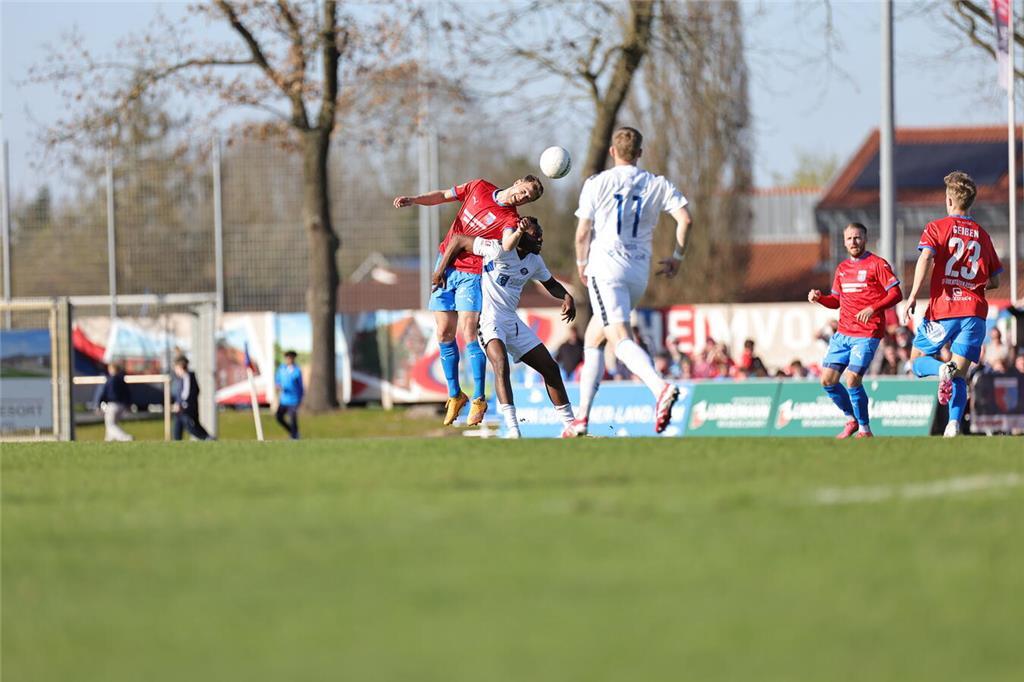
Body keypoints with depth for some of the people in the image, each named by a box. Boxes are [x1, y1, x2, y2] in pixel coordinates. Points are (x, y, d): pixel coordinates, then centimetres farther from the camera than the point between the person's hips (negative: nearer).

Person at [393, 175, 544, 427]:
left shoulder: (510, 219, -13)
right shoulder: (479, 187, 3)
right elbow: (444, 196, 14)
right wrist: (413, 200, -1)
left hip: (470, 274, -5)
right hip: (445, 266, 5)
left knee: (468, 333, -15)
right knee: (444, 334, 6)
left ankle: (478, 400, -5)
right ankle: (454, 395, 19)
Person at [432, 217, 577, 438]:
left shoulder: (534, 261, 9)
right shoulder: (498, 250, -14)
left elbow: (551, 284, 26)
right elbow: (458, 240, -6)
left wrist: (567, 296, 4)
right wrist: (441, 270, -4)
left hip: (512, 321, 8)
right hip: (489, 318, -8)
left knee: (550, 368, 4)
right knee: (501, 364, -32)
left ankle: (569, 426, 14)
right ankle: (512, 430, -41)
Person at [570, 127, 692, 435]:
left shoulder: (596, 183, 1)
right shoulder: (658, 184, 9)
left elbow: (582, 233, 0)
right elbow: (685, 219, -2)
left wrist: (582, 263, 18)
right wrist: (676, 257, 11)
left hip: (606, 267, -5)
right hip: (639, 272, 5)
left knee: (620, 339, -19)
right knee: (592, 340, 20)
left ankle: (660, 387, -46)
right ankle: (582, 416, 19)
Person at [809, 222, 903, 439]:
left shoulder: (877, 264, -5)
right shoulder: (842, 268, 17)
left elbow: (896, 294, -11)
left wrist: (873, 308, -25)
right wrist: (819, 298, 4)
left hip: (867, 334, -7)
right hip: (843, 333, 7)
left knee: (852, 380, -17)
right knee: (827, 380, 2)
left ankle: (865, 429, -2)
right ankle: (851, 419, 22)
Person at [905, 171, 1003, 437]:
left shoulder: (937, 227, 3)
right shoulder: (982, 235, 14)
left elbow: (925, 258, -15)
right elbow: (994, 281, 16)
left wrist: (913, 295, -14)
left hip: (943, 308, -3)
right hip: (975, 310, 3)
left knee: (918, 360, 13)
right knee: (960, 374, 3)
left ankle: (942, 369, -21)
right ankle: (954, 424, -18)